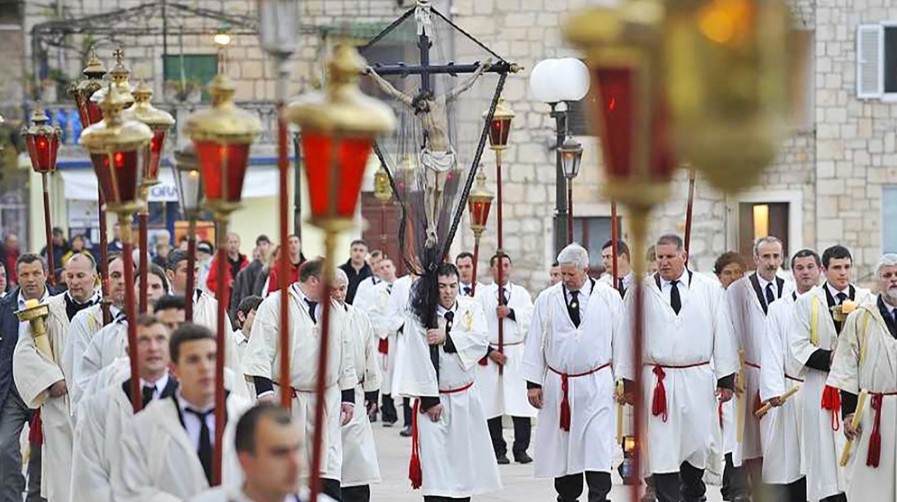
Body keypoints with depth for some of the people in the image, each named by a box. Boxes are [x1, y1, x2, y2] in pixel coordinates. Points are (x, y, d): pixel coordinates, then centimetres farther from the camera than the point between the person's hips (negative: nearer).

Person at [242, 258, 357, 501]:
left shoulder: (335, 311, 14)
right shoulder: (275, 305, -4)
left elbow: (345, 357, 19)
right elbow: (261, 352, -9)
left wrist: (348, 397, 14)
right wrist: (265, 391, -17)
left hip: (327, 400, 5)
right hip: (286, 398, -5)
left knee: (328, 463, 0)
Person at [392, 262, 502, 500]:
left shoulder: (472, 308, 3)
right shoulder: (418, 315, -10)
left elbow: (481, 340, -12)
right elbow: (418, 359, -13)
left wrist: (447, 337, -22)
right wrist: (429, 399, -15)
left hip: (465, 398, 4)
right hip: (433, 399, -4)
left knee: (464, 460, 11)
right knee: (434, 462, -9)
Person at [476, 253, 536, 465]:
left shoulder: (521, 293, 13)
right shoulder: (482, 295, 7)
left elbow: (531, 317, -2)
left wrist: (510, 312, -14)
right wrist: (489, 351, -8)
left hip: (517, 354, 1)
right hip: (490, 354, -1)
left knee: (521, 404, -5)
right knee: (492, 405, -2)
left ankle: (521, 449, 1)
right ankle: (498, 451, 5)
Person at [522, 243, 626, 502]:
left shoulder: (609, 298, 1)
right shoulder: (546, 299, 3)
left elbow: (620, 340, 4)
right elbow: (535, 342, 5)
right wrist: (533, 382, 2)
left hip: (596, 386, -2)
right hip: (557, 386, 2)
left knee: (597, 445, -10)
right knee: (561, 445, 8)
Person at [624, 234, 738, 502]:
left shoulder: (710, 289, 4)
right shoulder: (641, 291, 3)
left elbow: (723, 336, 5)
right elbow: (628, 337, 5)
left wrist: (726, 379, 3)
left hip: (698, 379, 1)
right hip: (656, 380, -1)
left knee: (699, 443, 8)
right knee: (661, 447, -2)